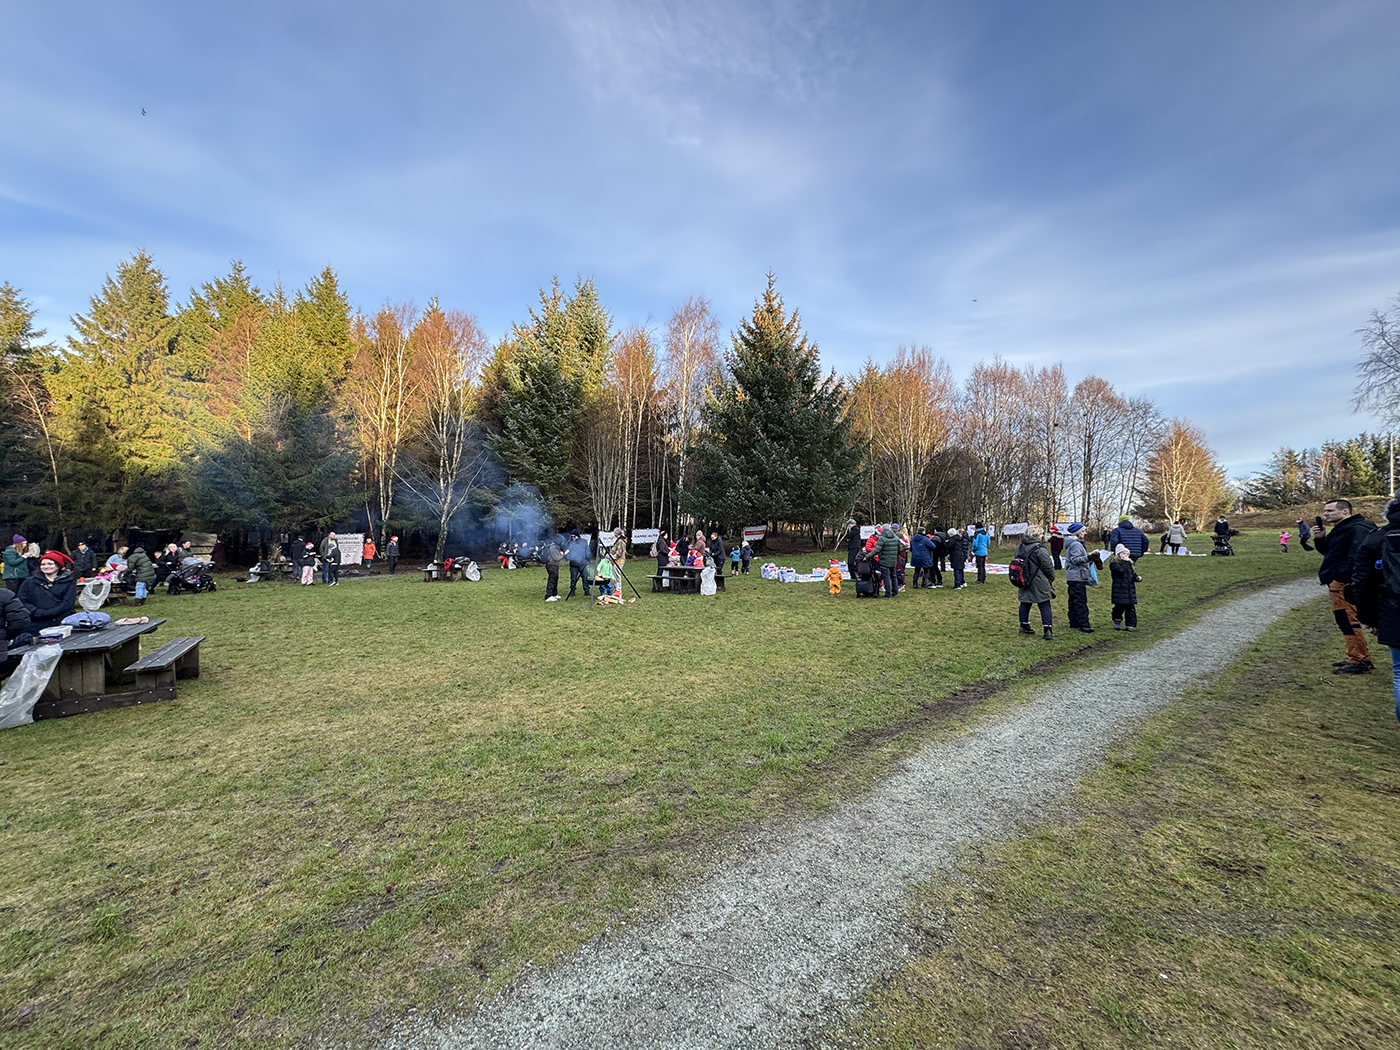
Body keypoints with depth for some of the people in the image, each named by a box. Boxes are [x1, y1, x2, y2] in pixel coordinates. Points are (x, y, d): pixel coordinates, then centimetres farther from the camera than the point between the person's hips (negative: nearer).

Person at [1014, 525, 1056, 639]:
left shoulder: (1019, 547, 6)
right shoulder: (1039, 549, -17)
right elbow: (1048, 566, -13)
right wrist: (1051, 578, 3)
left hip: (1024, 581, 7)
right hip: (1039, 584, -7)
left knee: (1025, 603, 16)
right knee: (1045, 605, 0)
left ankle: (1024, 626, 25)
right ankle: (1048, 630, -3)